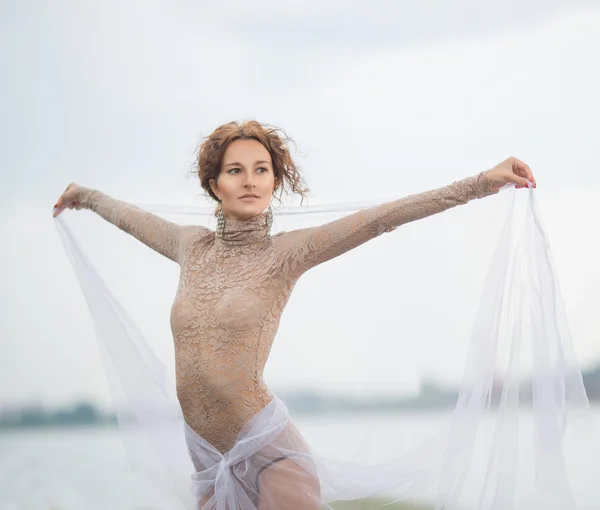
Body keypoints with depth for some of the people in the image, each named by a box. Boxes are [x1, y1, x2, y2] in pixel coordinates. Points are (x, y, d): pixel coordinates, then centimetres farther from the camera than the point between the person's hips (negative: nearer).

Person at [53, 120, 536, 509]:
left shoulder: (285, 253, -5)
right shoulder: (193, 246, 7)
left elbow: (380, 218, -15)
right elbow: (132, 217, 27)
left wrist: (483, 182, -23)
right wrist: (85, 196, 45)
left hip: (269, 449, -4)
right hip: (208, 456, 5)